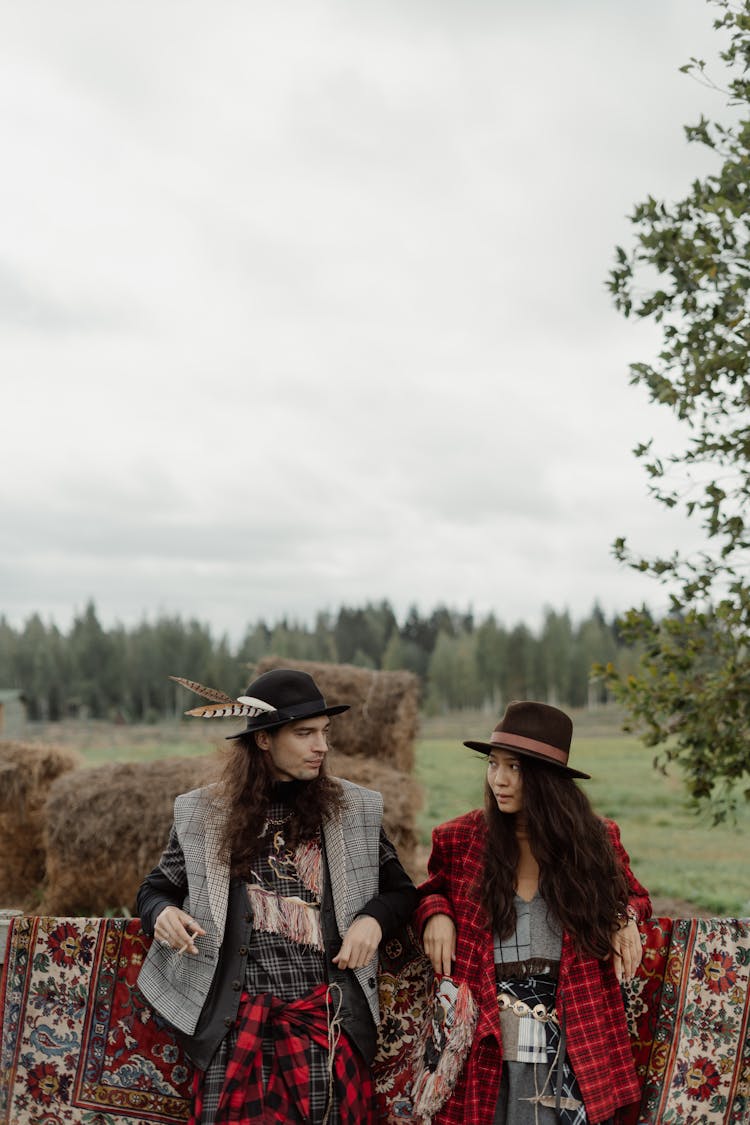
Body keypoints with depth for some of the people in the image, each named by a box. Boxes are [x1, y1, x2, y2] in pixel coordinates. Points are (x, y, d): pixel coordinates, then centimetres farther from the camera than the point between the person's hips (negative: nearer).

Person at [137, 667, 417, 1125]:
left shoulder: (356, 809, 9)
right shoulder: (203, 813, 8)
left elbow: (401, 891, 17)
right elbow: (156, 889, 19)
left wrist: (373, 918, -4)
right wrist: (162, 912, -4)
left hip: (328, 1017, 0)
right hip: (236, 1018, 0)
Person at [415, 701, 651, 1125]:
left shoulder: (595, 840, 1)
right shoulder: (460, 840, 0)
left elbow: (631, 895, 17)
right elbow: (434, 890, 19)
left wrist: (626, 918, -4)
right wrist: (435, 913, -3)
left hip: (570, 1039, 0)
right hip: (486, 1038, 0)